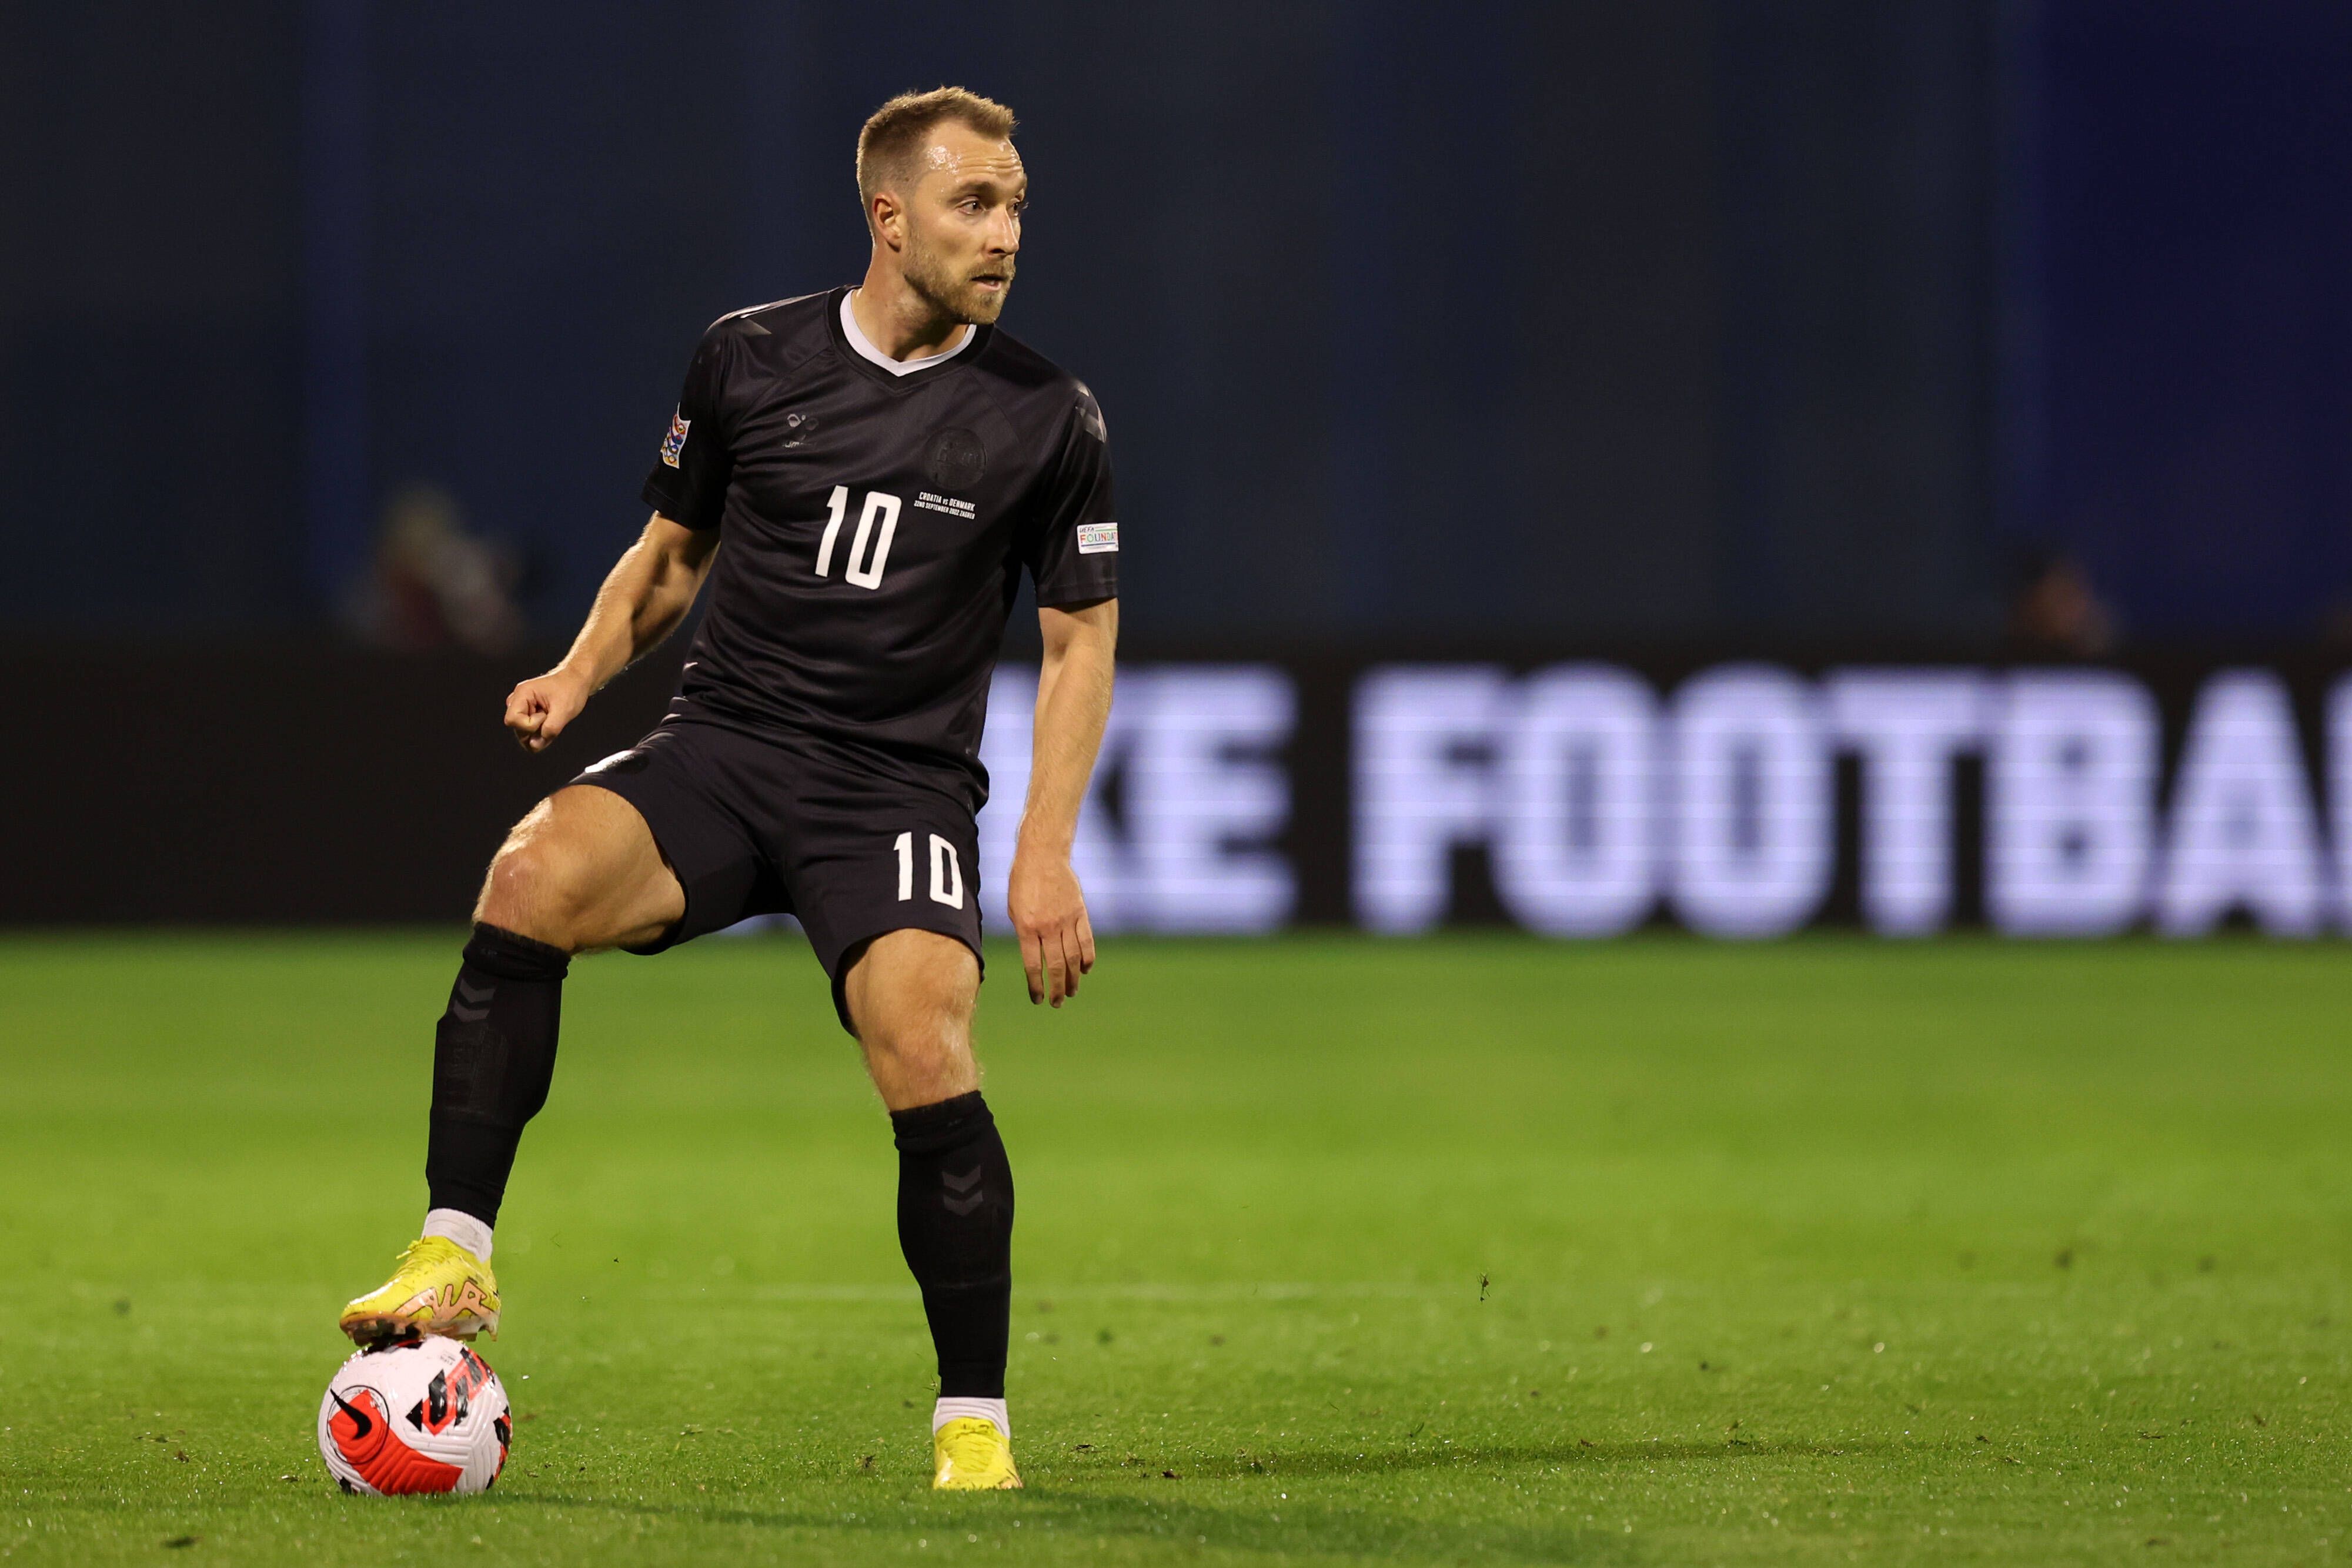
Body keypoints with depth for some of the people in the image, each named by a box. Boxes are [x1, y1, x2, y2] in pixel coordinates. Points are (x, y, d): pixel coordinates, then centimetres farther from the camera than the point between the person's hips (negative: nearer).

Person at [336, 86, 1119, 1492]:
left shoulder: (1048, 419, 1)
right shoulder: (750, 360, 5)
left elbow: (1082, 640, 7)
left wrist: (1048, 853, -2)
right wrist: (585, 671, 1)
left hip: (899, 787, -1)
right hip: (723, 744, 1)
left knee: (925, 1055, -26)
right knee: (536, 875, -29)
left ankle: (975, 1426, -8)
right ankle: (457, 1258, -24)